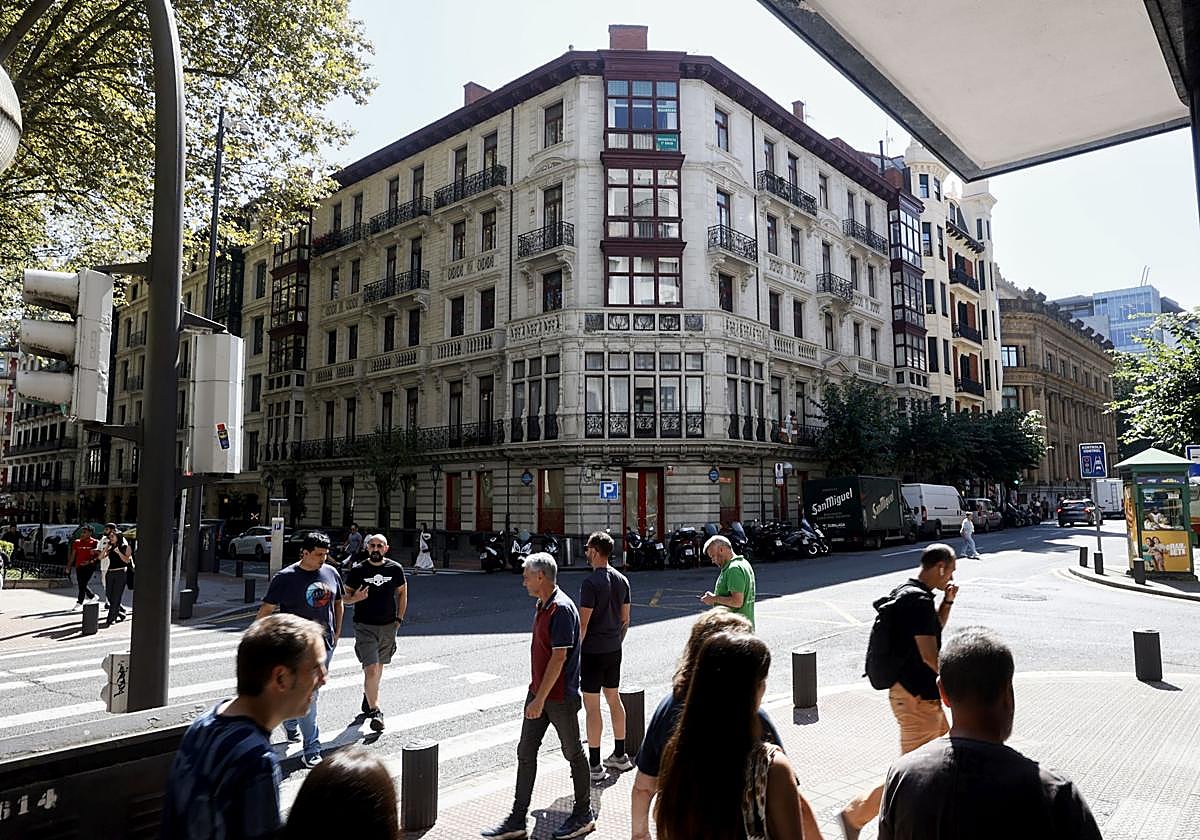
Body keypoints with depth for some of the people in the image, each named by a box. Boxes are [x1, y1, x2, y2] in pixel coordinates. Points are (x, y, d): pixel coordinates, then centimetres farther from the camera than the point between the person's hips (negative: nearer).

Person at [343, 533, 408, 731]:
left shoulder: (395, 569, 0)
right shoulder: (357, 570, -5)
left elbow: (402, 592, 14)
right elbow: (344, 597, 3)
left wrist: (399, 619, 9)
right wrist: (355, 598, -19)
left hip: (388, 626, 3)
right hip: (364, 626, -3)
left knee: (379, 666, 18)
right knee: (371, 669, -13)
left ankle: (368, 697, 43)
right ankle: (374, 710, -5)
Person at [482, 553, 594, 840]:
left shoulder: (561, 609, -22)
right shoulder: (542, 606, 9)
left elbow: (559, 657, -25)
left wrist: (540, 698, -23)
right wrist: (536, 693, 20)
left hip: (560, 696, -9)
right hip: (539, 691, 9)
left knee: (573, 753, 7)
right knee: (526, 752, 11)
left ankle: (584, 816, 24)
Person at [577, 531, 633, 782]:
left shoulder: (591, 583, -18)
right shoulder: (622, 580, 4)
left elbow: (583, 623, -18)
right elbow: (625, 619, 10)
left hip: (592, 651, -7)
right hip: (614, 650, 8)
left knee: (592, 707, 1)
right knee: (614, 700, 17)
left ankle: (594, 765, 9)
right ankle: (620, 756, 27)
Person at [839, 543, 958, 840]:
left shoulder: (905, 592, 8)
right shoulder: (919, 601, -23)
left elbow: (935, 629, 23)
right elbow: (930, 655, -24)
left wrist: (947, 601, 9)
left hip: (919, 692, 10)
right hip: (916, 697, -10)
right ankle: (854, 815, 7)